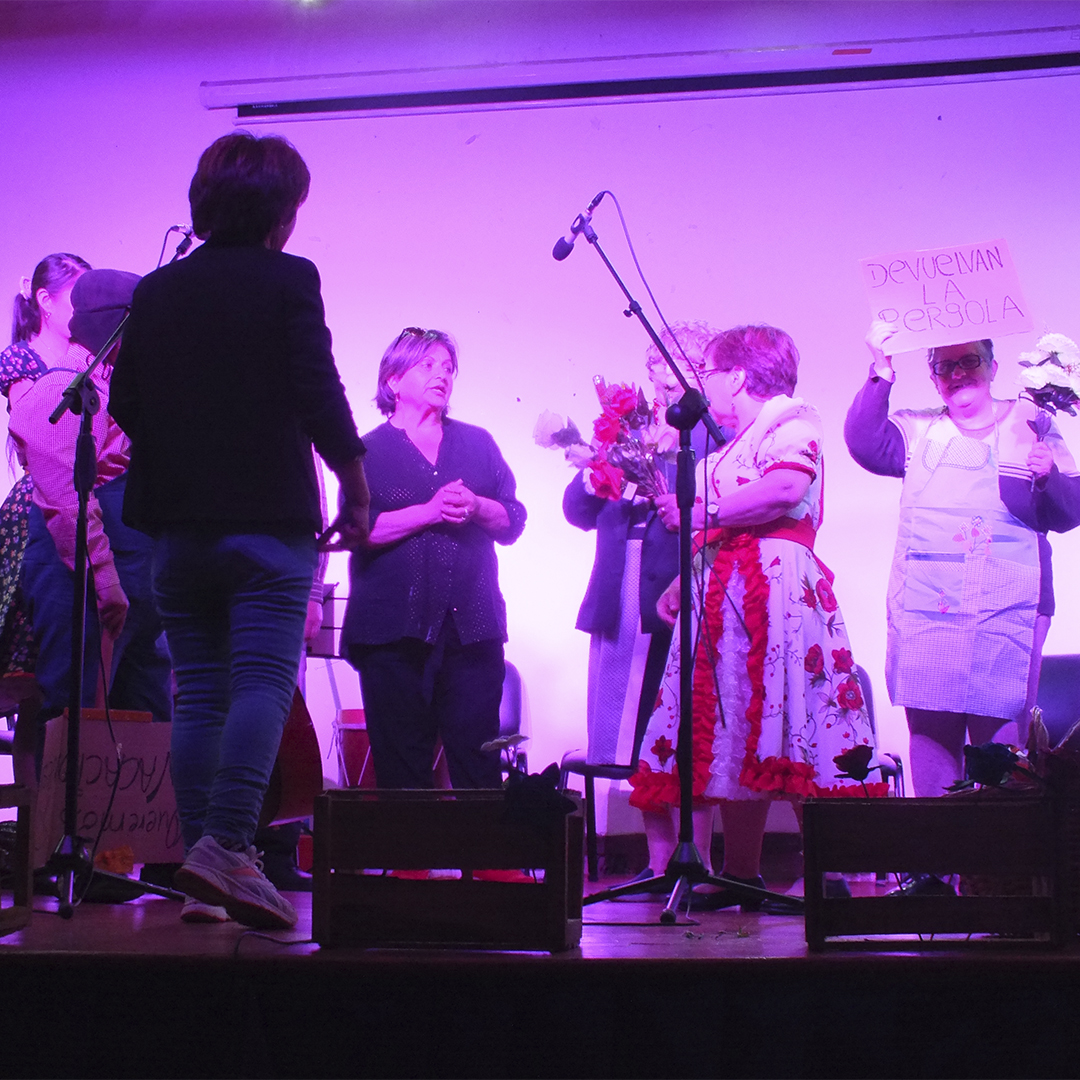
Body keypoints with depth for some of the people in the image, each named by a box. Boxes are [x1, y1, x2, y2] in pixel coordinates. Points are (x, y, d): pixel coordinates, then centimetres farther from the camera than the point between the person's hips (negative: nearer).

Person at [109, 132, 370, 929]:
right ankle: (228, 843, -22)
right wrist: (357, 493, 0)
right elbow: (320, 399, -10)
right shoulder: (288, 282, -5)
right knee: (263, 682, -7)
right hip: (268, 520, -5)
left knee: (199, 693, 7)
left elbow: (124, 404, 12)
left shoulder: (156, 290, 10)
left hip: (176, 524, 5)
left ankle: (202, 877, 7)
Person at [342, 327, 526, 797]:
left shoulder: (477, 443, 19)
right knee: (401, 767, -2)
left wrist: (476, 508, -7)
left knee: (478, 763, -4)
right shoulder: (369, 450, 9)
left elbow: (513, 521, 14)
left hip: (472, 628, 2)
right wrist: (430, 512, -14)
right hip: (394, 630, -2)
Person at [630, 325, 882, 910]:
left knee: (786, 728, -13)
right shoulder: (732, 445, 26)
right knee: (734, 736, 5)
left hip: (777, 587, -9)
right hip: (723, 595, 9)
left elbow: (786, 489, -20)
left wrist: (703, 513, -13)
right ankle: (741, 876, 7)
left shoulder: (793, 419, -1)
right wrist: (680, 584, 19)